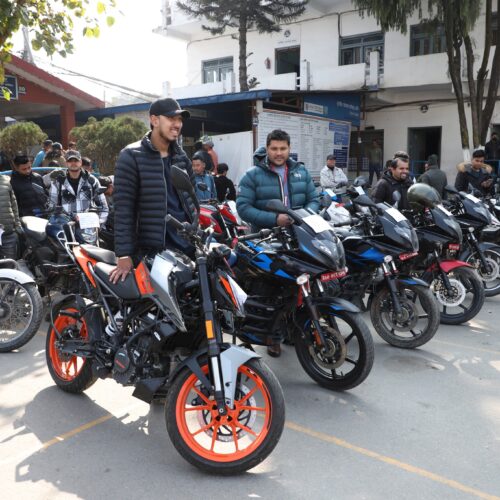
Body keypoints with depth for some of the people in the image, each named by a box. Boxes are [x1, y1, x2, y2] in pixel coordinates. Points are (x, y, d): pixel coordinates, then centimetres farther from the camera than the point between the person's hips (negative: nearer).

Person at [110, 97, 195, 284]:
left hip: (187, 243, 6)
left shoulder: (181, 157, 14)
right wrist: (124, 255, -16)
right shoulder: (131, 156, -6)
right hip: (152, 250, -6)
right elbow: (123, 208, -11)